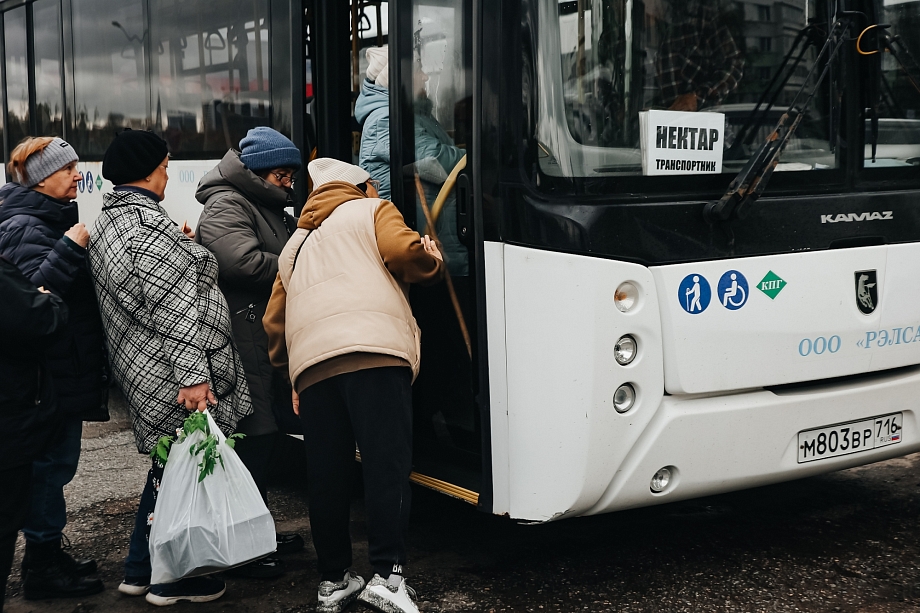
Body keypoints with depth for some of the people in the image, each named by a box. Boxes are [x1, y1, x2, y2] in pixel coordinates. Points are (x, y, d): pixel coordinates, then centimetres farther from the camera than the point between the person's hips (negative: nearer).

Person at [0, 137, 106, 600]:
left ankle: (48, 554, 28)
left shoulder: (58, 219, 17)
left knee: (53, 463, 17)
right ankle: (42, 567, 8)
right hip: (50, 374, -10)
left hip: (69, 369, 10)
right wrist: (71, 246, -28)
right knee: (52, 462, -3)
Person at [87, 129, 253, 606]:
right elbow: (172, 308, -23)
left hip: (140, 368, 10)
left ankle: (139, 571, 28)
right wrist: (192, 375, -24)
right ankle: (172, 581, 11)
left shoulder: (106, 222, 15)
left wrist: (180, 247, 21)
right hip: (171, 377, -10)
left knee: (168, 468, 20)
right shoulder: (149, 226, -19)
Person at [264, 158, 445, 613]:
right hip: (373, 352, -5)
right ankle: (387, 575, -14)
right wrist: (433, 263, 18)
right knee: (387, 464, -8)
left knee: (326, 474, 8)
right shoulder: (370, 211, 20)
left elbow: (275, 320, 33)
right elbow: (403, 251, -2)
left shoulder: (295, 245, 36)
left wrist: (291, 376, 39)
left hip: (310, 363, 5)